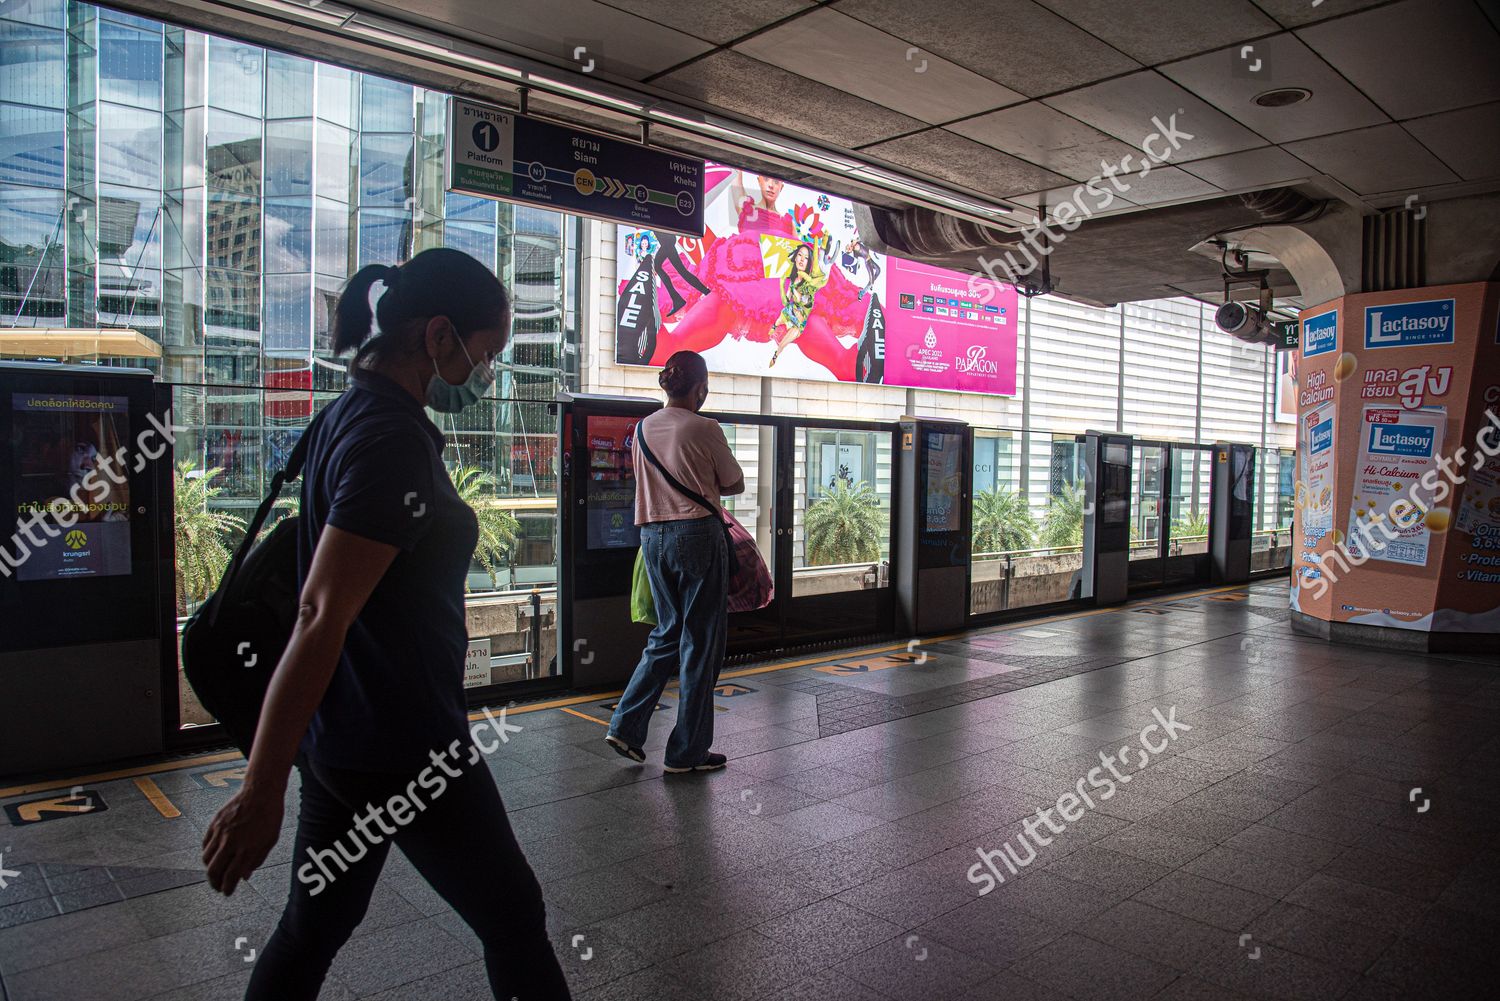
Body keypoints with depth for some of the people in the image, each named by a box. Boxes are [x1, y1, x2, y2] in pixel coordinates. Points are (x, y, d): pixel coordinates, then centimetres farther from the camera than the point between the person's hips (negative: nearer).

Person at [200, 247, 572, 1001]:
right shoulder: (395, 439, -21)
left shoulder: (344, 417, 8)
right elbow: (323, 618, -26)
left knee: (315, 926, 20)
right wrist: (261, 792, -24)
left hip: (339, 740, 9)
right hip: (404, 752, -9)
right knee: (512, 919, 9)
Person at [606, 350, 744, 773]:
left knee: (668, 634, 19)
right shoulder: (705, 429, -9)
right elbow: (736, 484, 4)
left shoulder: (643, 429, 8)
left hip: (653, 536, 6)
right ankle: (687, 751, 12)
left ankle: (626, 726, 14)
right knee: (700, 642, 4)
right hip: (697, 535, -6)